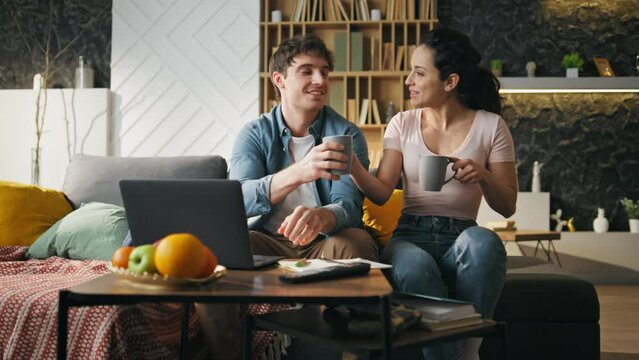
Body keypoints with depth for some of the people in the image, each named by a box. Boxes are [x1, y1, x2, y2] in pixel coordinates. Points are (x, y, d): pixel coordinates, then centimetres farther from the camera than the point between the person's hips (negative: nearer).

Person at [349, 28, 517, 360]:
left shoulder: (490, 126, 5)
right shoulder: (402, 124, 10)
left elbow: (507, 206, 5)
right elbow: (382, 193, -1)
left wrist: (482, 176, -14)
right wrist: (352, 166, -19)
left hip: (460, 239, 0)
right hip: (411, 236, 1)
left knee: (483, 242, -37)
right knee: (415, 265, -36)